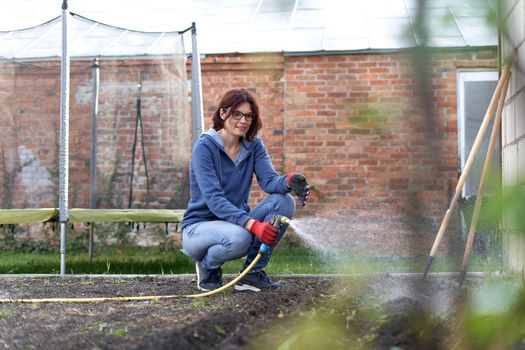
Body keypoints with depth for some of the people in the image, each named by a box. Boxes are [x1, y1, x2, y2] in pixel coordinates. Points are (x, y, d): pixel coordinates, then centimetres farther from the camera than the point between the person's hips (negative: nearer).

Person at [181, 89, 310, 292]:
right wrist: (253, 224, -39)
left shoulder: (254, 145, 3)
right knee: (239, 237, -39)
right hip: (199, 227, -6)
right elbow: (214, 199, -26)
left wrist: (289, 182, -39)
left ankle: (252, 274, -9)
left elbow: (268, 179, -14)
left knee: (284, 201, -18)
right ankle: (207, 266, -4)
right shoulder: (204, 147, -16)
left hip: (236, 220, 6)